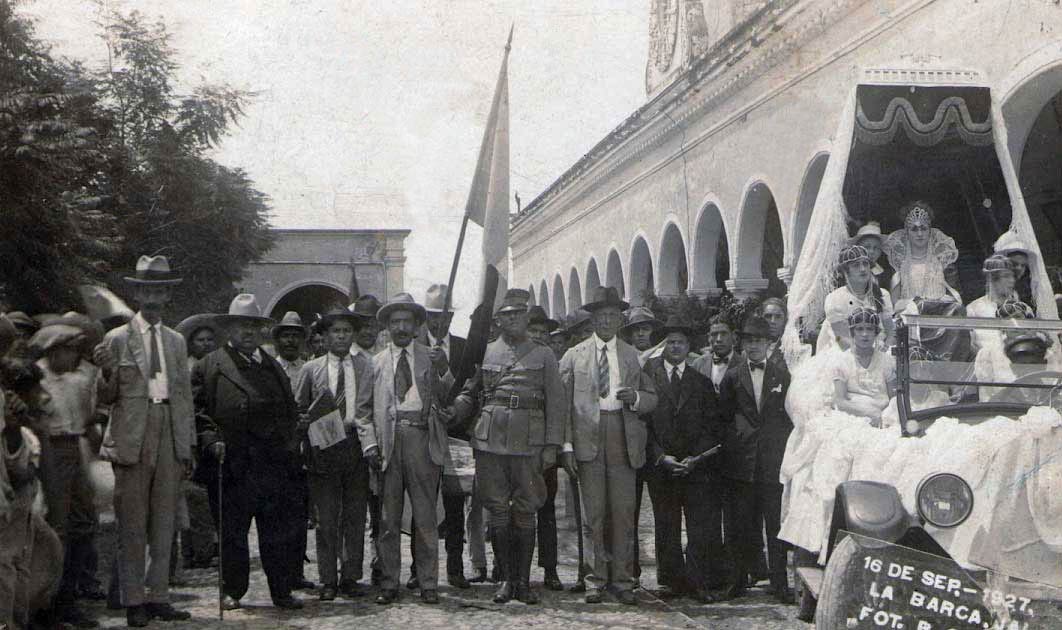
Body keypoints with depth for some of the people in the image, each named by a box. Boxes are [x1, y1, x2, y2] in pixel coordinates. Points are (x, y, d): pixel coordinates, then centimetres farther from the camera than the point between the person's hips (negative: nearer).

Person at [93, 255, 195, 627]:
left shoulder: (176, 342, 14)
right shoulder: (117, 339, 1)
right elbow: (106, 398, 1)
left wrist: (188, 446, 11)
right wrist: (104, 371, -19)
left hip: (170, 437, 4)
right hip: (132, 439, -4)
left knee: (164, 524, 8)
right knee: (132, 526, 0)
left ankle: (157, 597, 16)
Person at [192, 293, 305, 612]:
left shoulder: (274, 367, 19)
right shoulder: (210, 366, 6)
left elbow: (290, 411, 20)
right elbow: (198, 410, 0)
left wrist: (290, 448, 10)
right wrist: (211, 440, -14)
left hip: (275, 463, 3)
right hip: (232, 464, -3)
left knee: (281, 532, 3)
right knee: (232, 532, 5)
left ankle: (282, 591, 12)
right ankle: (232, 591, 17)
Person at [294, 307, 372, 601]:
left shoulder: (366, 367, 11)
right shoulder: (311, 369, 10)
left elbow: (375, 407, 9)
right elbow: (297, 409, 12)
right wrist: (305, 423, -7)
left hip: (357, 447, 1)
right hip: (323, 448, -1)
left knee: (356, 516, 3)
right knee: (327, 518, -1)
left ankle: (351, 577, 11)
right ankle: (328, 580, 6)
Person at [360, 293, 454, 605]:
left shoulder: (431, 358, 11)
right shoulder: (376, 363, 13)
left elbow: (443, 395, 6)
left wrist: (453, 369, -11)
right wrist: (369, 443, -2)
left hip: (421, 438, -1)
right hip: (388, 440, 1)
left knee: (425, 516, 3)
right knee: (389, 518, 6)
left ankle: (428, 584, 11)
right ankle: (389, 583, 14)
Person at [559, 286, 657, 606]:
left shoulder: (634, 356, 12)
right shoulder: (574, 356, 9)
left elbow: (652, 398, 14)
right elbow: (563, 403, 5)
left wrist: (635, 397, -9)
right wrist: (566, 445, -4)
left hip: (623, 438, 1)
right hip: (588, 439, -1)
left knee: (623, 510, 0)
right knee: (593, 512, 1)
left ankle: (622, 580, 9)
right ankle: (596, 579, 10)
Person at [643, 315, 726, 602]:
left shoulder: (701, 380, 8)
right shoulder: (648, 375, 4)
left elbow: (714, 426, 4)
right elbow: (642, 420, 0)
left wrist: (695, 458, -9)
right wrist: (660, 456, -9)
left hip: (699, 464, 0)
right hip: (660, 466, 0)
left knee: (703, 527, -4)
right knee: (666, 527, 7)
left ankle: (701, 582, 2)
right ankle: (673, 580, 16)